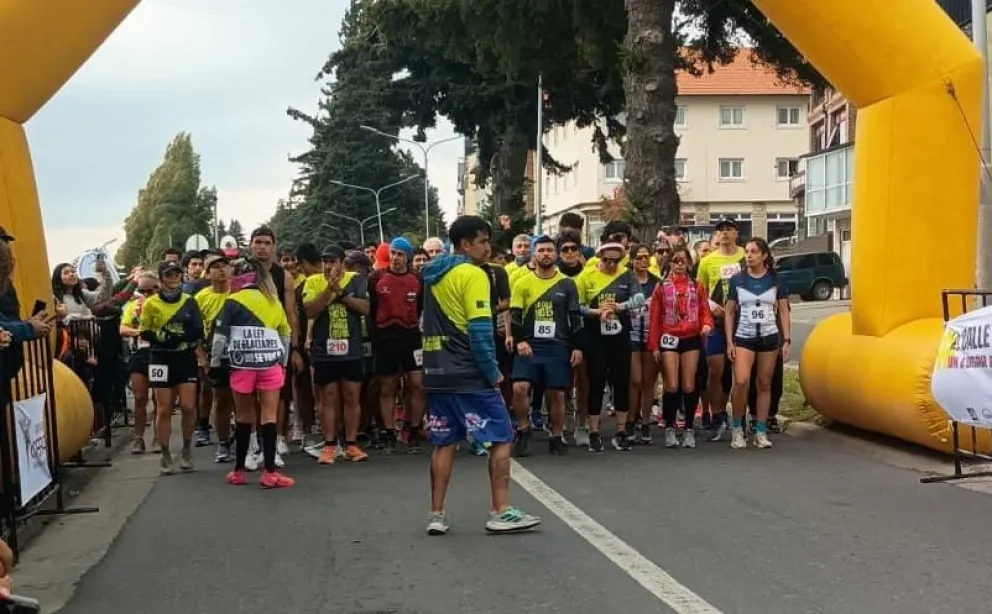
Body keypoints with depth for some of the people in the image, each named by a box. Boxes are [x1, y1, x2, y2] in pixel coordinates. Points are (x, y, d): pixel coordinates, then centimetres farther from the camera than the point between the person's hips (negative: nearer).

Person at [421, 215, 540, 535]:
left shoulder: (433, 275, 14)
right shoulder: (473, 274, -12)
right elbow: (480, 330, -17)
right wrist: (493, 372, -10)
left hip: (437, 372, 8)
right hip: (468, 374, -8)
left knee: (444, 442, 12)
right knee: (501, 437, 1)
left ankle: (437, 515, 11)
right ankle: (500, 512, 0)